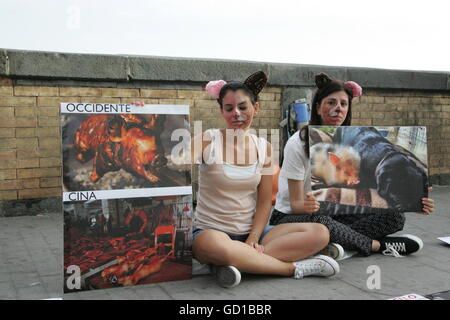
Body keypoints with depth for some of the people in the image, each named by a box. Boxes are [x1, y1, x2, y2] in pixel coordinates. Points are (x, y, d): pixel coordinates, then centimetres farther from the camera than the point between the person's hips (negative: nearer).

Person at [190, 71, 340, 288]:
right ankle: (294, 267, -20)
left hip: (252, 231, 5)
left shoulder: (263, 147, 5)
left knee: (320, 233, -15)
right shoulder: (208, 141, -4)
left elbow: (264, 202, 3)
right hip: (211, 231, -4)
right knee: (218, 248, -42)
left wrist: (253, 240, -9)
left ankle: (238, 261, -24)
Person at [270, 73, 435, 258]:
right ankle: (378, 245, -15)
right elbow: (295, 204, -18)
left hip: (332, 214, 5)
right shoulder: (298, 144, -17)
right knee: (319, 222, -40)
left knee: (395, 216, -13)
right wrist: (305, 206, -42)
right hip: (291, 217, -5)